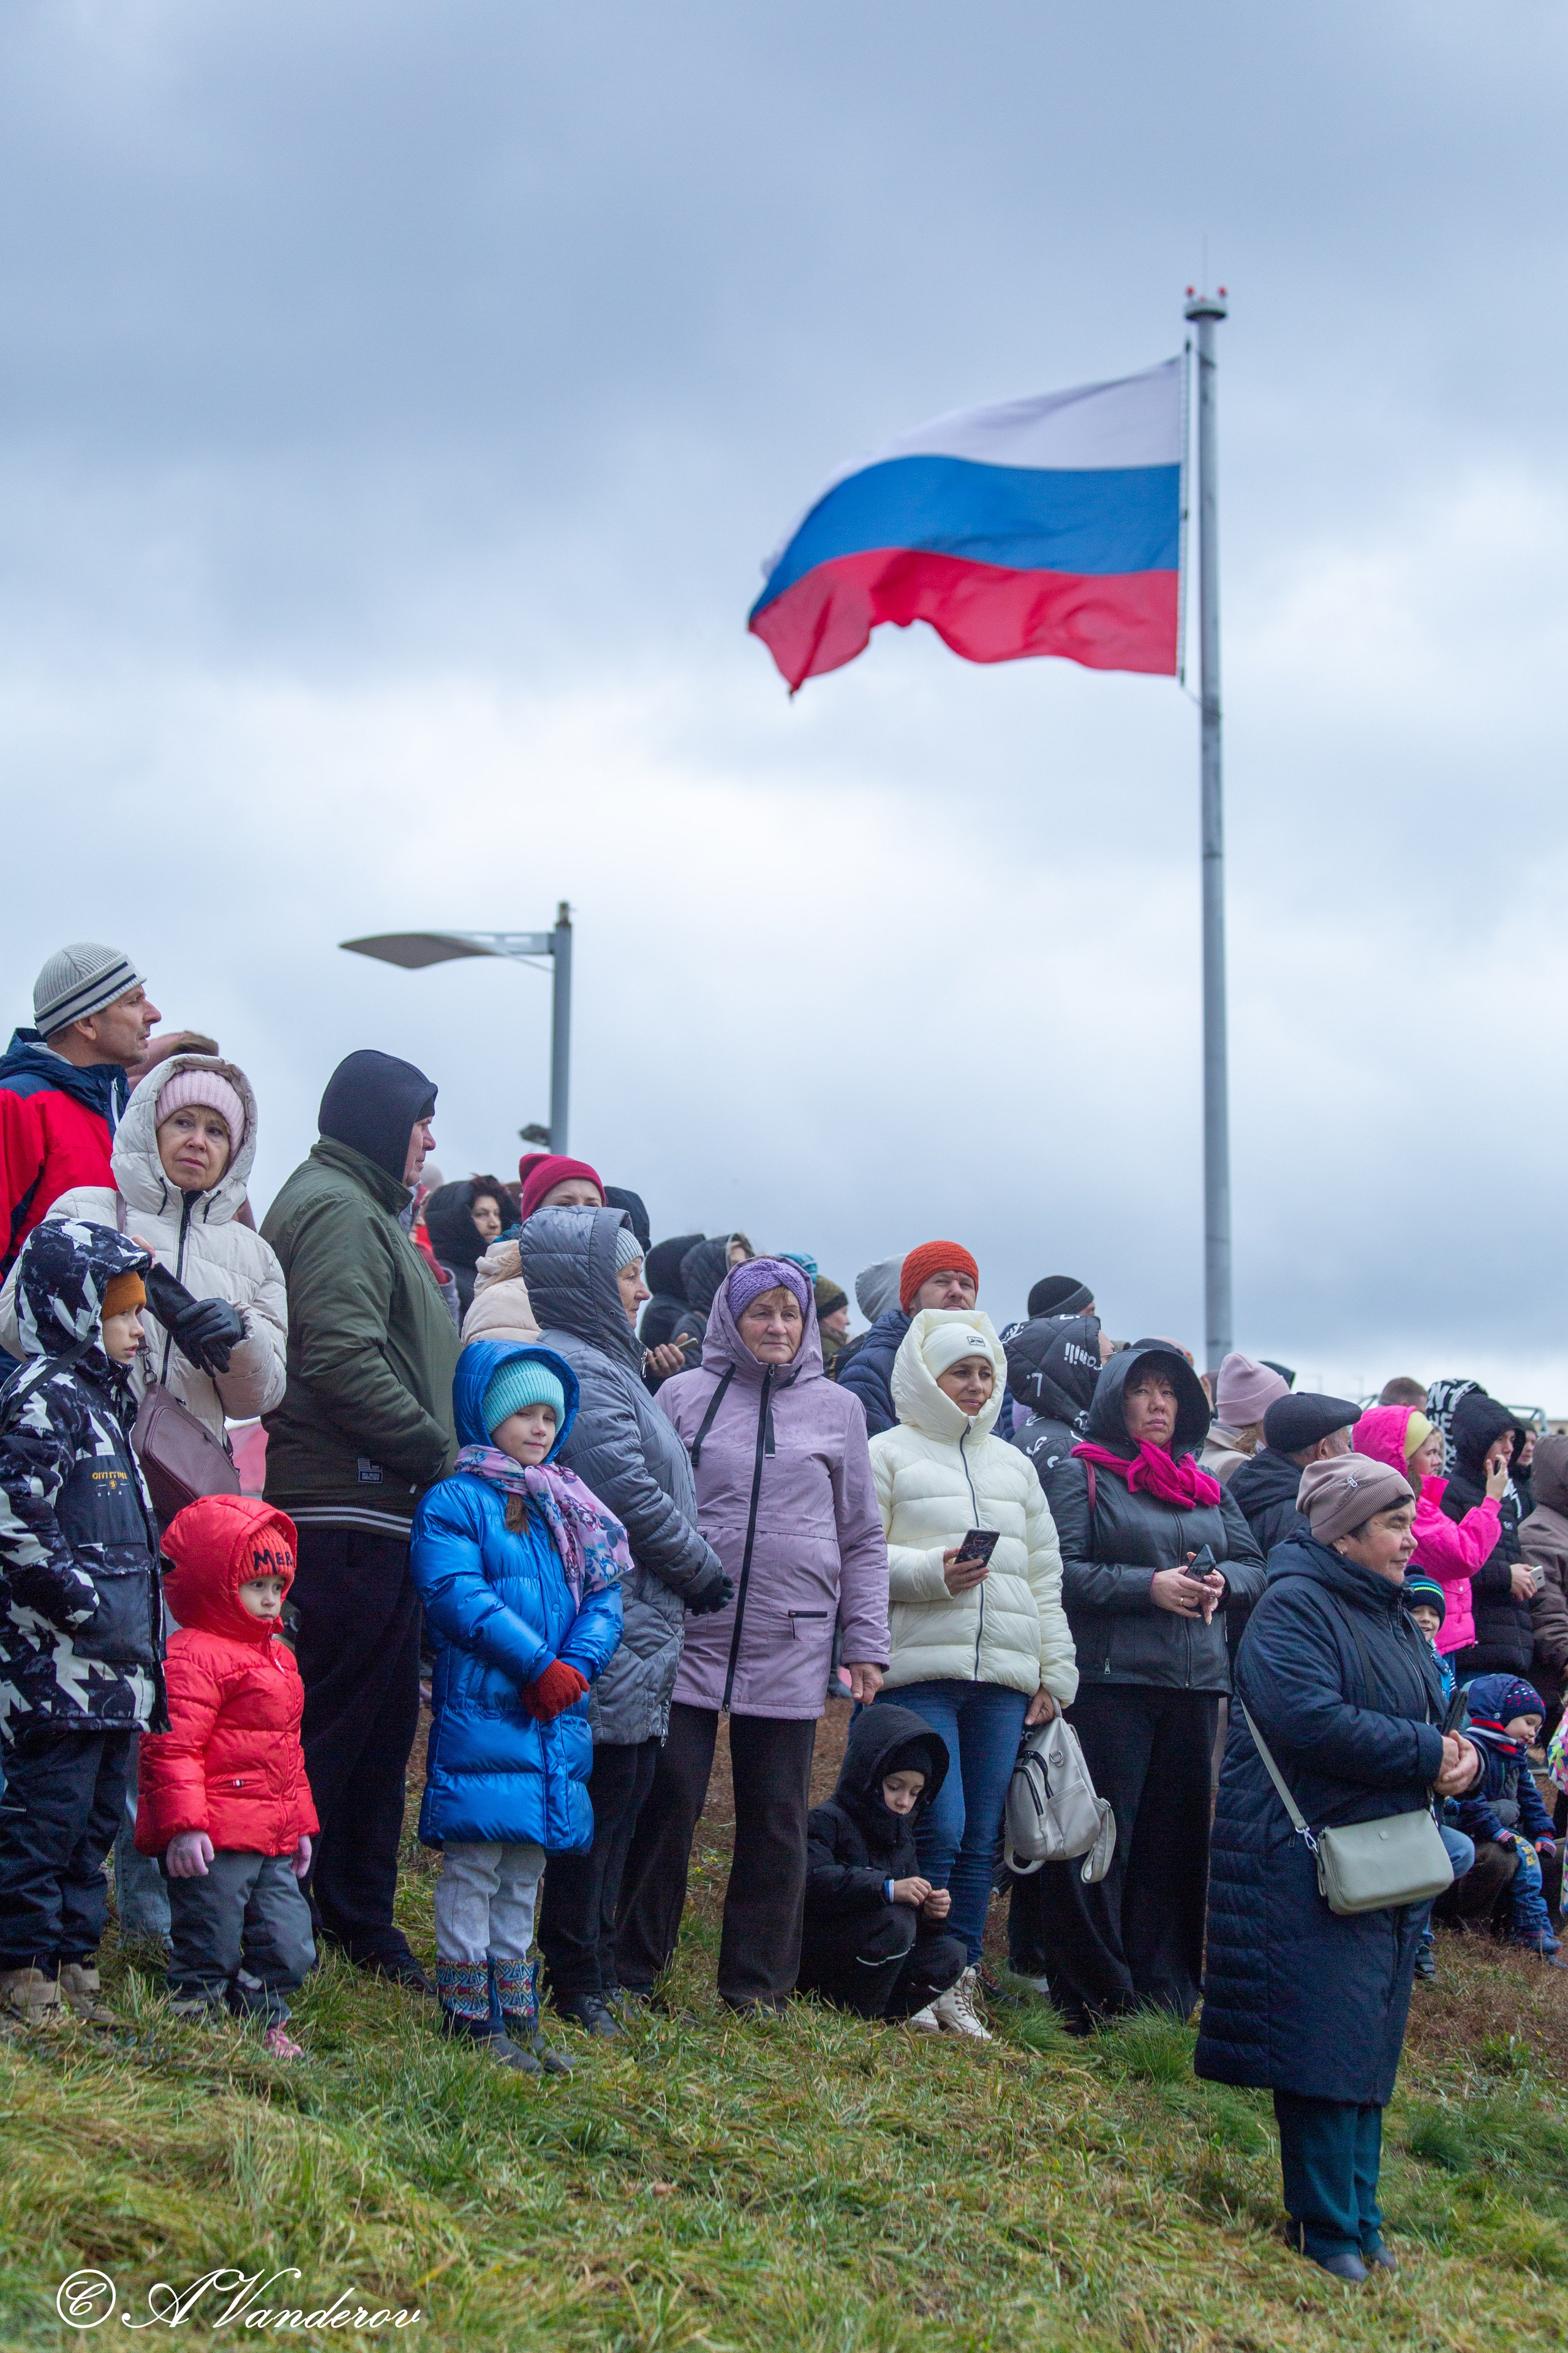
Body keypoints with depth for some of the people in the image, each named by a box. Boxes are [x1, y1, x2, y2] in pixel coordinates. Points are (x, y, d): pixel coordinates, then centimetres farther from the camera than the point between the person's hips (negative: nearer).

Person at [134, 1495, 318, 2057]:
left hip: (273, 1841, 9)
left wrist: (300, 1822, 27)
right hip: (213, 1842, -9)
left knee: (289, 1947, 12)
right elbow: (171, 1747, -19)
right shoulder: (193, 1657, -12)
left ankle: (263, 2021, 28)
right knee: (210, 1946, -2)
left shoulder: (276, 1657, 20)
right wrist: (183, 1824, -24)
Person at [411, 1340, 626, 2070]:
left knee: (525, 1871, 13)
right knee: (473, 1865, -4)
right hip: (481, 1709, -7)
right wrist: (539, 1665, -18)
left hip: (556, 1716, 7)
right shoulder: (454, 1502, -5)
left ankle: (515, 2016, 20)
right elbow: (458, 1597, -16)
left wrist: (576, 1665, -9)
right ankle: (470, 2019, 3)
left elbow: (604, 1598, 10)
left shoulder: (571, 1508, 15)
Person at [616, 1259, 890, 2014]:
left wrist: (867, 1641, 7)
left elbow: (862, 1539, 13)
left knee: (776, 1816, 4)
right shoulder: (684, 1396, 6)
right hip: (686, 1638, -1)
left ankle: (758, 1982, 14)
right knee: (666, 1796, -3)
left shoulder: (837, 1409, 11)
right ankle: (631, 1968, 9)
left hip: (790, 1647, 1)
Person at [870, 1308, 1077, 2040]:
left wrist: (1056, 1671, 16)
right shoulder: (888, 1454, 4)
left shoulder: (1013, 1464, 21)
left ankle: (959, 1985, 11)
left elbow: (1044, 1575, 22)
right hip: (920, 1670, -5)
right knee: (937, 1830, -11)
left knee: (982, 1838, 4)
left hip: (1004, 1677, 5)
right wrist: (930, 1571, -18)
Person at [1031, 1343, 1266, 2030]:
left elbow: (1254, 1564, 19)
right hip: (1110, 1681, -6)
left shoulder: (1207, 1487, 20)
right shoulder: (1082, 1474, 1)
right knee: (1102, 1837, -6)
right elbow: (1061, 1572, -10)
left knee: (1177, 1836, 9)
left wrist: (1221, 1583, -3)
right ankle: (1090, 1994, 0)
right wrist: (1149, 1586, -16)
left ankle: (1165, 1987, 17)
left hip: (1196, 1684, 6)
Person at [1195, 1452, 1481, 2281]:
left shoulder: (1391, 1615, 17)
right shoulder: (1294, 1608, -12)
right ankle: (1327, 2233, 0)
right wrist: (1426, 1753, -19)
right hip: (1308, 1862, -9)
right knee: (1325, 2044, -7)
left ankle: (1358, 2217, 20)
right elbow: (1309, 1719, -26)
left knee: (1368, 2048, 12)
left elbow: (1428, 1716, 23)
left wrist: (1458, 1752, -2)